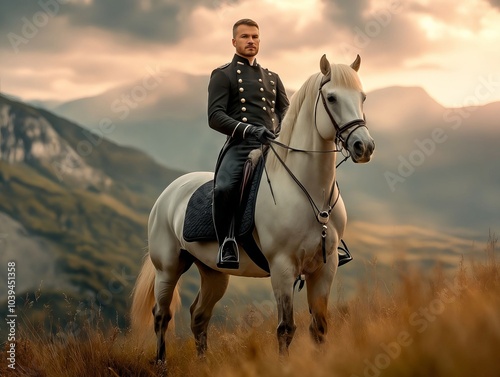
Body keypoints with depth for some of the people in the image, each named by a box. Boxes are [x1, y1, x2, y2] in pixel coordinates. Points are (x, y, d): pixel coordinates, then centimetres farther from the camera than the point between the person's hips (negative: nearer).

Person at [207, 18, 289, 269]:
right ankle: (227, 243, -17)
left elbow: (286, 112, 23)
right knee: (224, 188, -34)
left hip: (272, 145, 6)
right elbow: (215, 117, -2)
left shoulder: (272, 77, 27)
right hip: (240, 145, -5)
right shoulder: (222, 75, 10)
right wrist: (249, 130, -17)